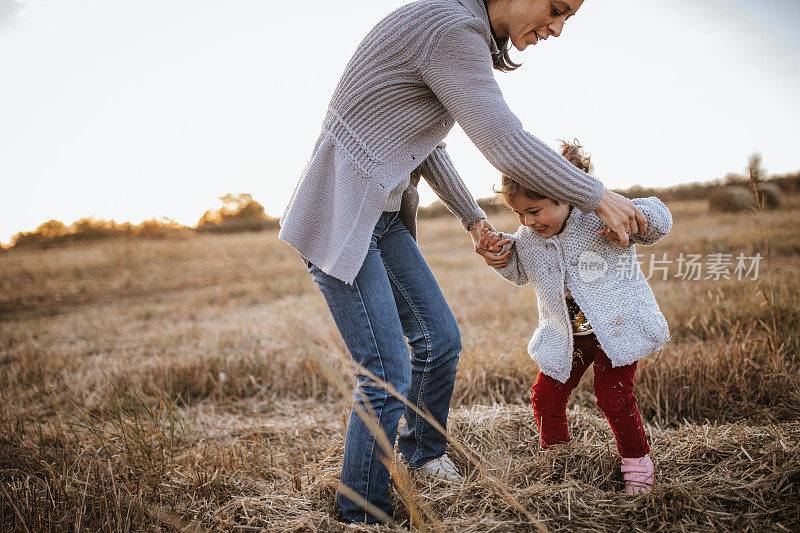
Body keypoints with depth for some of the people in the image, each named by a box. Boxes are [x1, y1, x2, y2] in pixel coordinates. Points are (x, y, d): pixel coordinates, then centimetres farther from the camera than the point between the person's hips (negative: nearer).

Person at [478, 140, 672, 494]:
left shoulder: (600, 218, -19)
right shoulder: (527, 237, -4)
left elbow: (658, 218, -18)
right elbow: (520, 273, 15)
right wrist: (502, 256, -7)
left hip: (616, 327, -5)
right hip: (566, 336, 5)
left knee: (613, 397, -8)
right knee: (545, 396, 4)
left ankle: (637, 460, 18)